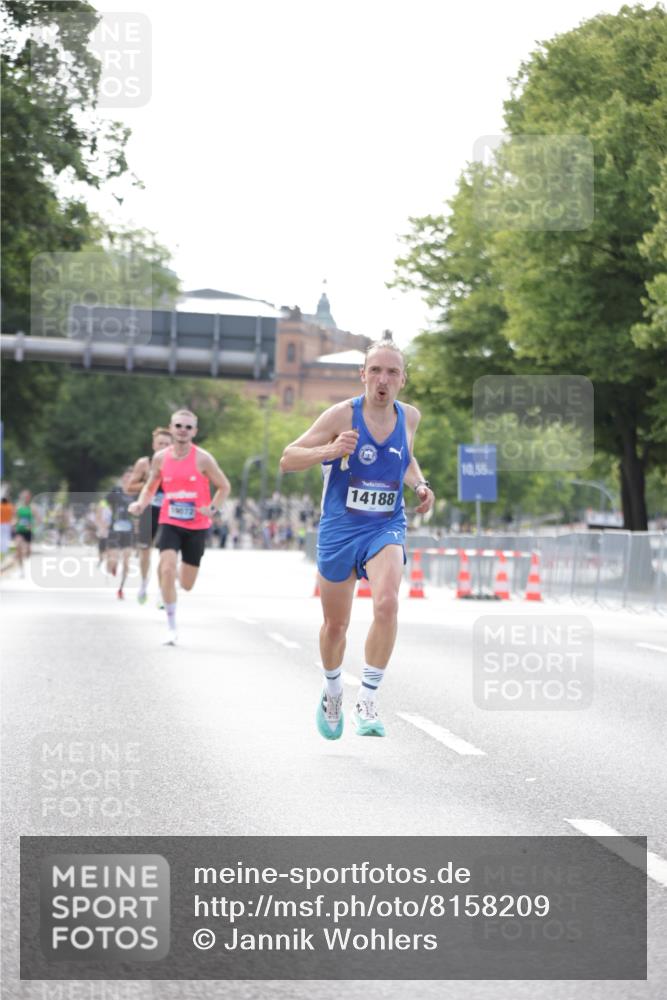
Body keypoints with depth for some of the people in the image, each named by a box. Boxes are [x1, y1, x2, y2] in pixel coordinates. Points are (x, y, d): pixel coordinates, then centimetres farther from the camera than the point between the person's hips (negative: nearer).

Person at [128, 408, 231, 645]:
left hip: (196, 527, -1)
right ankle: (171, 627, -11)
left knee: (186, 584, 5)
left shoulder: (202, 459, -7)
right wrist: (141, 503, -5)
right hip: (170, 523, 1)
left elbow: (224, 487, 2)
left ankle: (182, 571, 46)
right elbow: (151, 486, 15)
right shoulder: (160, 457, 0)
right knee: (167, 570, -22)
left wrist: (212, 508, -15)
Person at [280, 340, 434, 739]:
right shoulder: (342, 415, -12)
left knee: (387, 603, -27)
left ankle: (368, 700, -17)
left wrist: (420, 485, 4)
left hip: (386, 528, 1)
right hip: (340, 528, -1)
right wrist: (329, 451, -27)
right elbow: (287, 459, -10)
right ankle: (333, 692, 41)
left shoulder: (410, 417, 1)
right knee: (336, 624, 12)